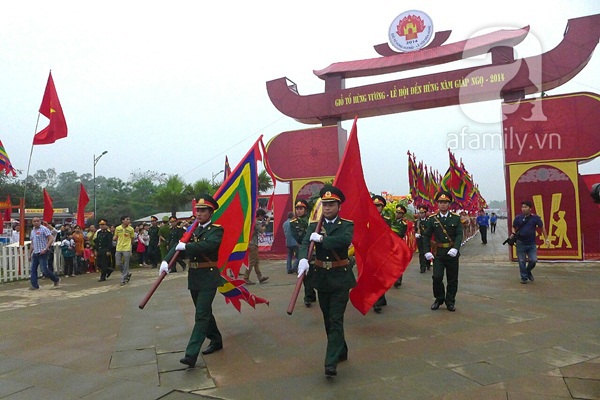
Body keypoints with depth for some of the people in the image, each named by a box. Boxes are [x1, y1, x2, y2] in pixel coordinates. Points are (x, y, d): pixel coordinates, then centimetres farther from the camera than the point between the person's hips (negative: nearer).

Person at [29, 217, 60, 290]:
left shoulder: (44, 229, -8)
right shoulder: (32, 231, 15)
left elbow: (51, 239, -15)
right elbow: (32, 243, 23)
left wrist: (45, 249, -21)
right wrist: (31, 252, 20)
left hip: (42, 253, -7)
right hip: (35, 253, 7)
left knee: (44, 270, -8)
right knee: (33, 269, 5)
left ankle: (56, 280, 10)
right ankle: (34, 285, 12)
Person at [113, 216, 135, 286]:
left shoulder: (131, 229, -2)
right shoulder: (117, 228, 1)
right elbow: (115, 237, 11)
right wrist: (114, 238, -11)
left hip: (127, 249, -2)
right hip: (119, 248, 2)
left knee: (126, 265, -1)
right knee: (118, 264, 3)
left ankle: (123, 280, 9)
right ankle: (128, 273, 26)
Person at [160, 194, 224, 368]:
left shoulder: (216, 230, -8)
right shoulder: (193, 229, 12)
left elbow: (208, 245, -27)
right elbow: (179, 246, 3)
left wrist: (185, 246, -18)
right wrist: (166, 261, -14)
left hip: (209, 277, -7)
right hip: (194, 277, 7)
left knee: (201, 315, -8)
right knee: (204, 312, 17)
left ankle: (191, 354, -9)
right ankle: (216, 340, 35)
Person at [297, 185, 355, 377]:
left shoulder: (347, 225, -2)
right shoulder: (314, 227, 5)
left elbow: (346, 240, -25)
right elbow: (305, 244, -14)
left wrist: (322, 238, -24)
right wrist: (303, 259, -34)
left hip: (340, 279, -4)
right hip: (322, 278, 4)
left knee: (336, 320, -7)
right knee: (328, 320, 14)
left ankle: (331, 362, -5)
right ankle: (341, 351, 34)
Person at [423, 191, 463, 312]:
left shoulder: (456, 218, 1)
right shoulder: (432, 219, 1)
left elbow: (459, 235, -6)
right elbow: (427, 236, 5)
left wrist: (455, 248, -22)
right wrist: (427, 251, -5)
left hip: (452, 253, 1)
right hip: (438, 253, -1)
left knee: (452, 279, 7)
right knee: (437, 277, -8)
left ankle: (450, 302, 22)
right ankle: (439, 299, 14)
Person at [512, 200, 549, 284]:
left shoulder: (535, 218, -2)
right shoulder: (518, 218, 0)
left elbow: (542, 228, 8)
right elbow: (514, 227, 11)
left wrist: (546, 239, 6)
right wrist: (513, 234, -10)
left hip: (532, 243, 0)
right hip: (521, 243, 0)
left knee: (533, 260, -3)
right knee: (522, 261, 4)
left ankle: (528, 271, 27)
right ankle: (524, 277, 18)